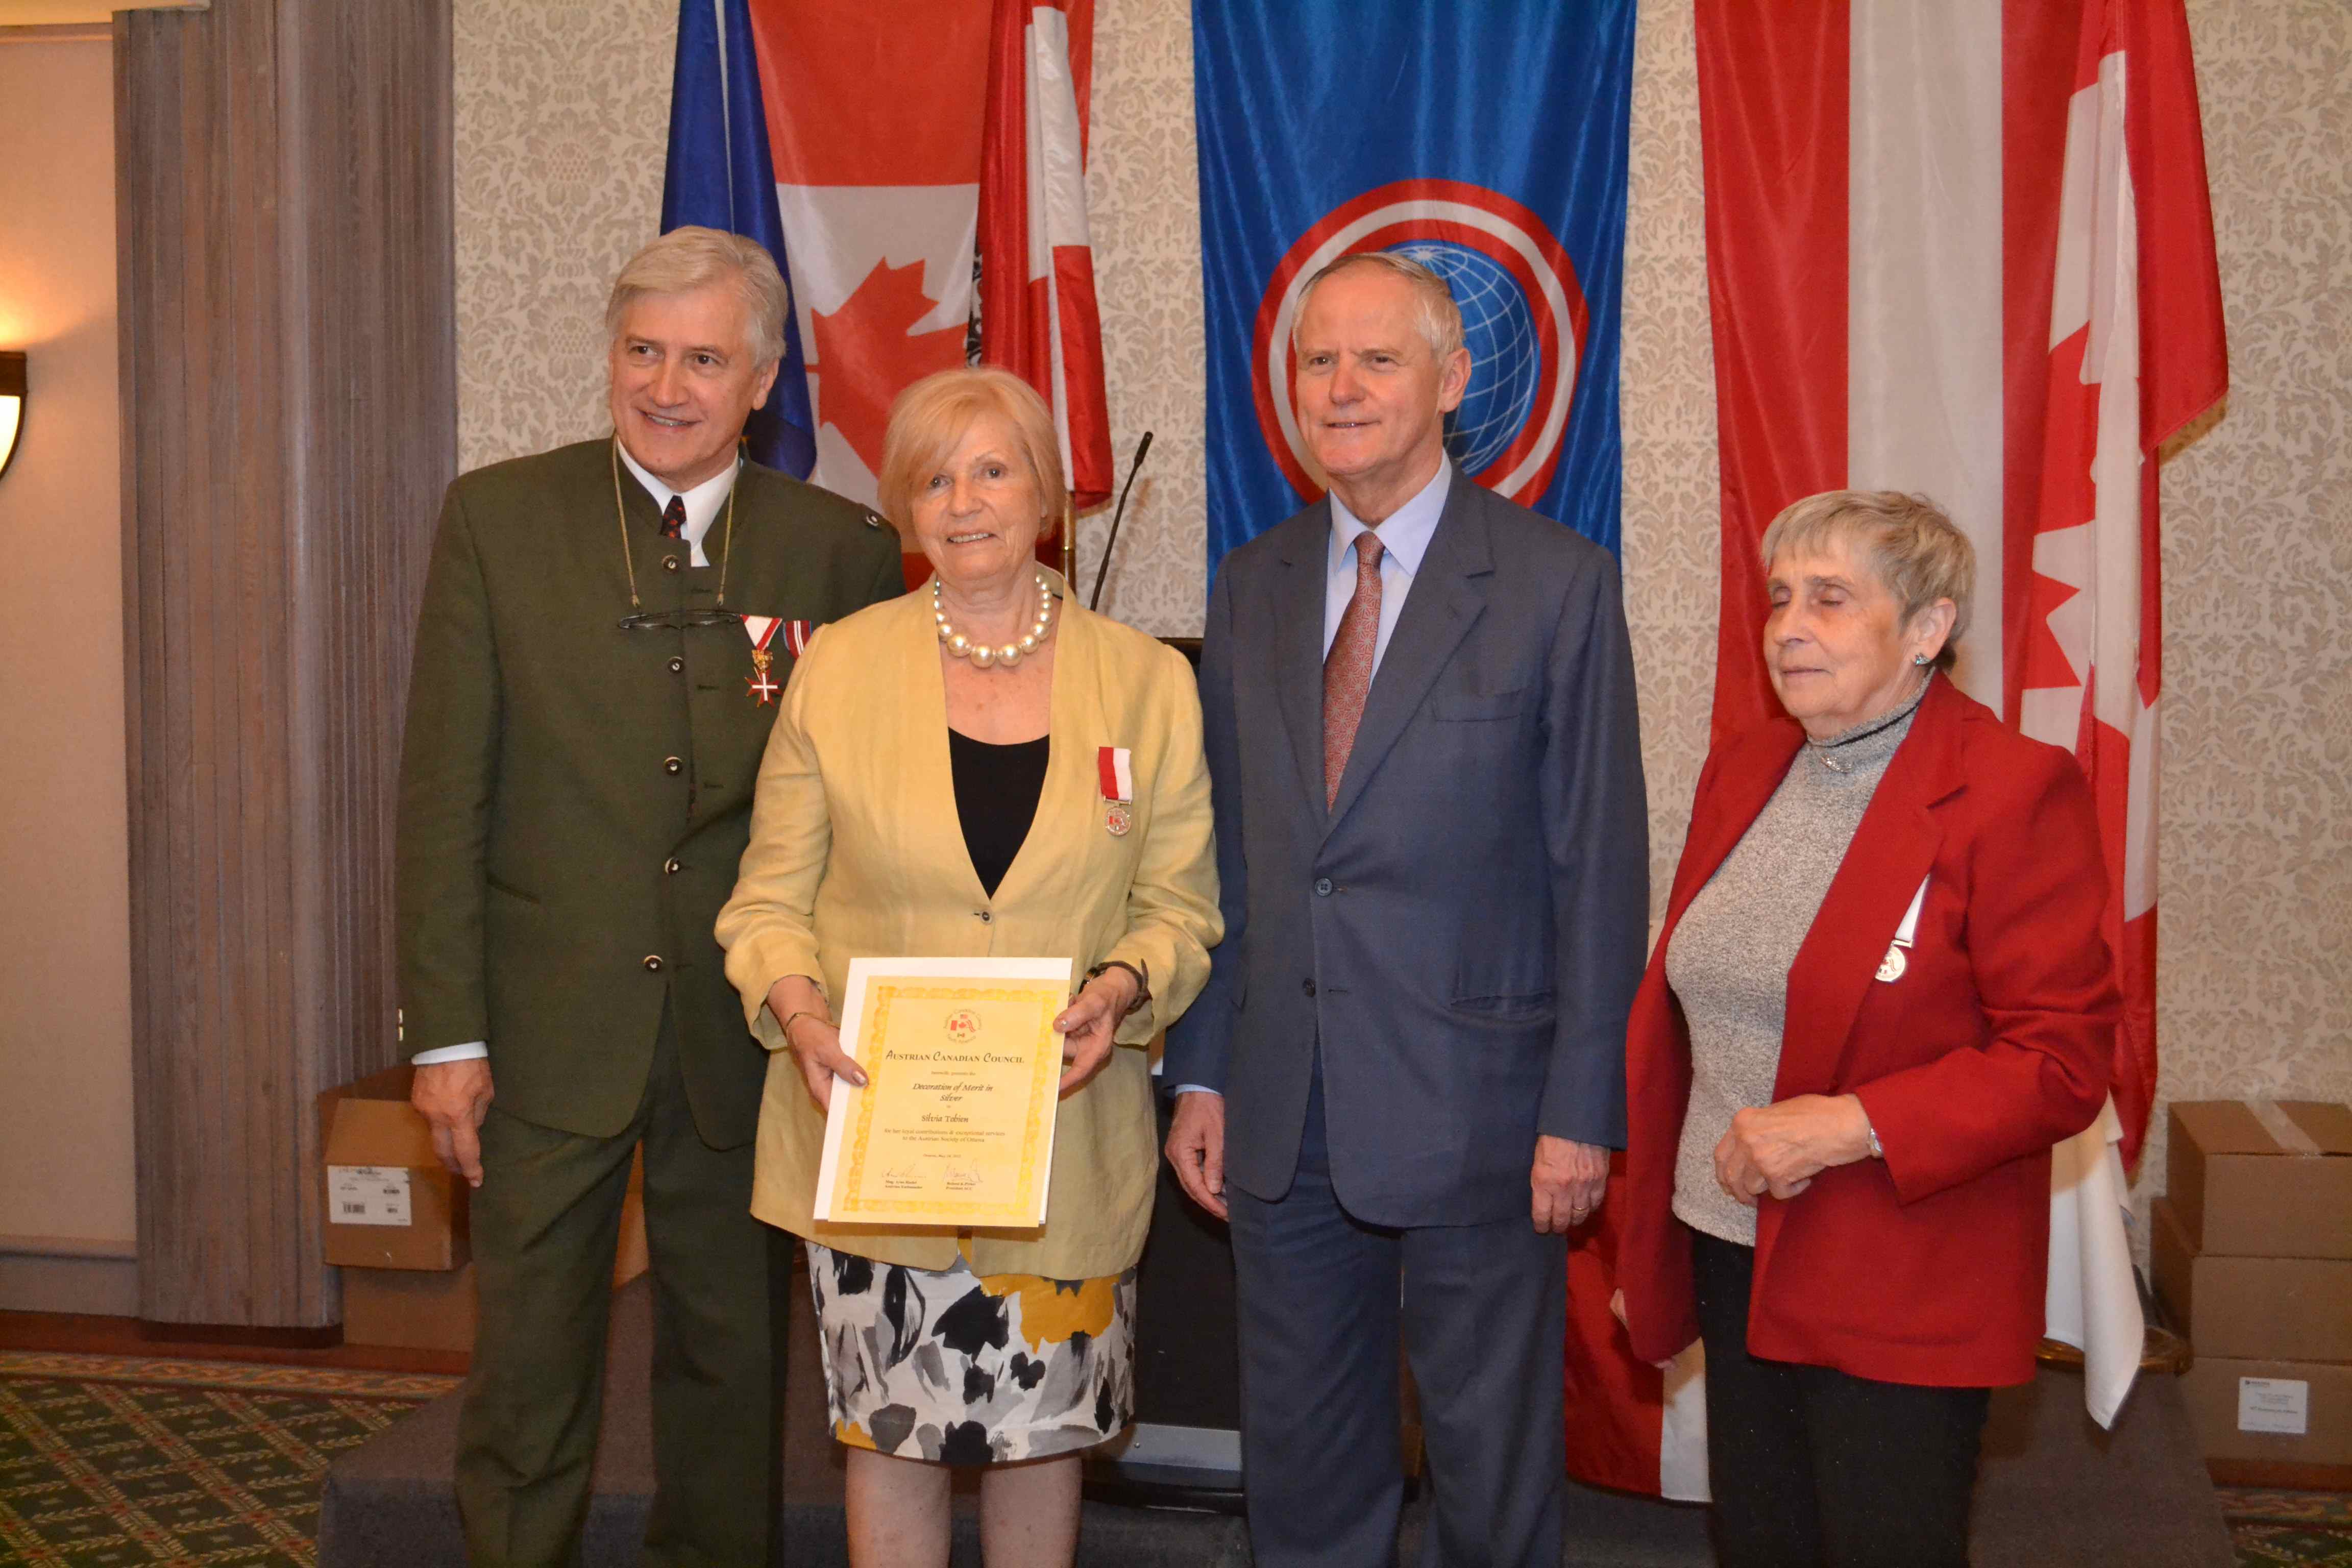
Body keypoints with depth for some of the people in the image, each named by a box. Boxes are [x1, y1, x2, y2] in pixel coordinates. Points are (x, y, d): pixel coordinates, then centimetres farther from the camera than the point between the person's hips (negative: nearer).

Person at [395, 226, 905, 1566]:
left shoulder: (843, 550, -1)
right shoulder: (498, 518, -1)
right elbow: (444, 791, -2)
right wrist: (447, 1031, -5)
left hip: (746, 1036, 1)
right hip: (553, 1030, 0)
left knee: (730, 1362, 14)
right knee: (527, 1368, 7)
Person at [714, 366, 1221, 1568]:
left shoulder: (1147, 681, 2)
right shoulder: (838, 667, 2)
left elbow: (1180, 907, 5)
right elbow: (770, 898, 4)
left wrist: (1121, 990, -15)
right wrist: (796, 1009, -15)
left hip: (1062, 1138, 0)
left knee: (1043, 1428, 10)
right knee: (892, 1429, 7)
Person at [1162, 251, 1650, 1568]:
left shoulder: (1558, 582, -6)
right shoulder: (1252, 586, 8)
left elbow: (1601, 864, -7)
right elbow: (1225, 852, 10)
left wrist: (1583, 1112, -11)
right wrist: (1201, 1074, 6)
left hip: (1472, 1102, -4)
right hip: (1283, 1112, 4)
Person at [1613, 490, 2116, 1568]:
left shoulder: (2013, 791, -12)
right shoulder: (1743, 769, 9)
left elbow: (2064, 1062, -15)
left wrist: (1850, 1126, -24)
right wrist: (1649, 1204, 10)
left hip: (1899, 1295, -6)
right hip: (1732, 1258, 6)